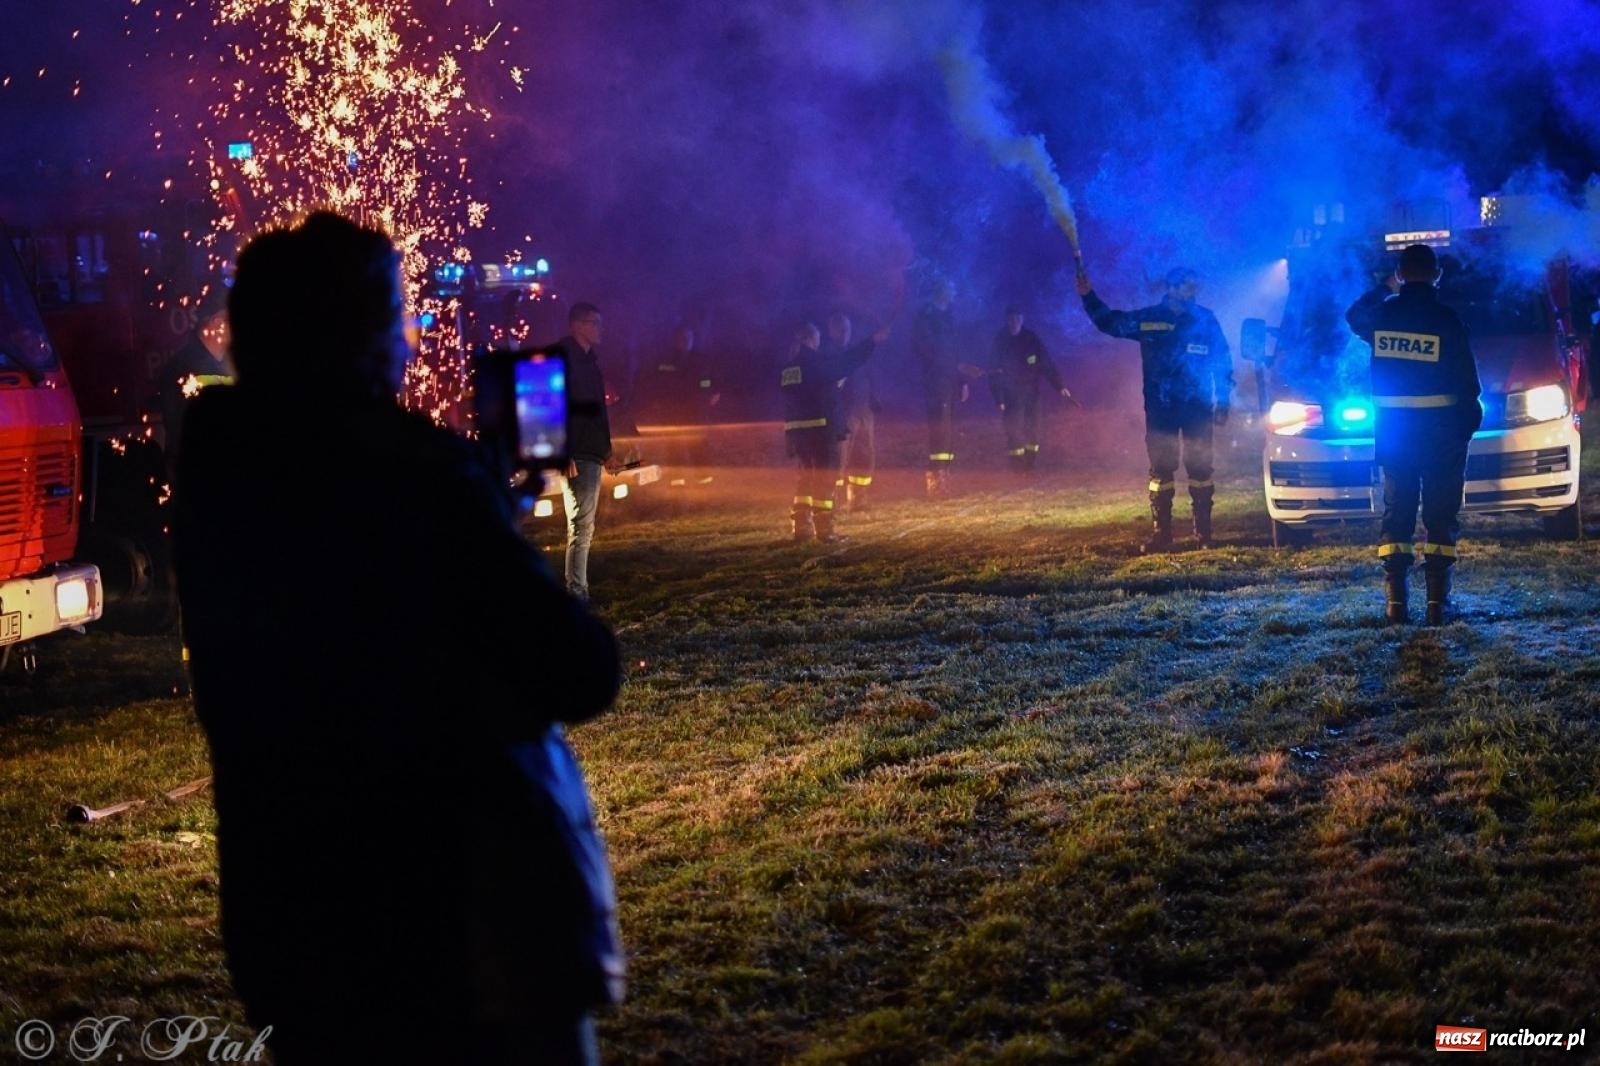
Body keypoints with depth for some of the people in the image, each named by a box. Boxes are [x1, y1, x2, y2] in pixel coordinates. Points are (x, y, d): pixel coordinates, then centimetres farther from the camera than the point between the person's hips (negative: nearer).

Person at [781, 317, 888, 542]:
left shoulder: (787, 367, 11)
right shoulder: (817, 361, -9)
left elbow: (783, 394, 13)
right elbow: (848, 361, -7)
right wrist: (874, 341, 0)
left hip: (795, 428, 6)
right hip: (821, 426, -6)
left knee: (805, 475, 15)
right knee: (824, 475, 1)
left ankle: (801, 525, 11)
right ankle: (823, 527, 0)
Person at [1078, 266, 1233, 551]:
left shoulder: (1206, 320, 2)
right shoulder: (1148, 319, 3)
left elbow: (1223, 362, 6)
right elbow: (1110, 322, 9)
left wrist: (1222, 403, 3)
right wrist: (1089, 297, -5)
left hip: (1197, 407, -1)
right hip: (1160, 407, 1)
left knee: (1200, 469, 1)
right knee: (1160, 470, 2)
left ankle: (1203, 533, 9)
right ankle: (1161, 535, 6)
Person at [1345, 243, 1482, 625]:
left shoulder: (1382, 313, -2)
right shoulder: (1446, 319, -11)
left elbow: (1353, 317, 23)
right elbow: (1467, 379, -8)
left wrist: (1385, 289, 29)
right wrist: (1471, 419, 4)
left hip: (1393, 429, 3)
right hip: (1442, 429, -3)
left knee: (1396, 511, 9)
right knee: (1440, 514, 4)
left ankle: (1395, 600, 3)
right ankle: (1437, 601, 0)